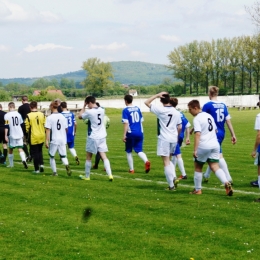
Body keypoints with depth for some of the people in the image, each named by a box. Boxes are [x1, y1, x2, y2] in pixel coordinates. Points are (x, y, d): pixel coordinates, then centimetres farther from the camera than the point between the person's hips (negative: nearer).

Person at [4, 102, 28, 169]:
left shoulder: (7, 115, -7)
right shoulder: (18, 114, 6)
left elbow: (6, 126, -11)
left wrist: (6, 135, -6)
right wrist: (22, 134, 24)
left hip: (11, 135, -3)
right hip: (19, 134, 3)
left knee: (10, 149, 12)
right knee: (20, 148, 0)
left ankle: (11, 164, 21)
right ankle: (24, 160, -25)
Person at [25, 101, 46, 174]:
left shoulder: (28, 116, -13)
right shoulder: (42, 115, -2)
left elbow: (27, 128, -10)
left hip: (33, 138, -4)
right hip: (41, 137, 4)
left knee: (34, 153, 6)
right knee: (40, 151, 23)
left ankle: (36, 169, 8)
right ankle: (41, 164, 6)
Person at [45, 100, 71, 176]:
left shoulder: (50, 117, -8)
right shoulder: (63, 117, 5)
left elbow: (48, 130, -11)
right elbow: (66, 129, 11)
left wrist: (46, 141, -8)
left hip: (54, 140, -3)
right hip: (62, 140, 3)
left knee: (52, 156, 13)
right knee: (63, 156, 9)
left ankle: (54, 172, 13)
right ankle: (67, 166, -20)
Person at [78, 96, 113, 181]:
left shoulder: (89, 112, -15)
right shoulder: (102, 110, 2)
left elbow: (80, 116, 1)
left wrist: (84, 106, 7)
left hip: (93, 137, -5)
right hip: (102, 137, 5)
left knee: (88, 157, 10)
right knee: (104, 156, 2)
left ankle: (87, 176, 18)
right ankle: (110, 174, -10)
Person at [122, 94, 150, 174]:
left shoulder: (125, 110, -8)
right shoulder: (137, 108, 9)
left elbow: (126, 123, -14)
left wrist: (124, 135, -12)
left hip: (131, 133, -4)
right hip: (139, 132, 4)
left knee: (129, 151, 12)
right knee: (139, 150, 9)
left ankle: (131, 169, 14)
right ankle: (146, 161, -20)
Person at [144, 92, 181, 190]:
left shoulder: (160, 110, -10)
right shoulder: (176, 112, 5)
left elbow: (147, 102, -4)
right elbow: (179, 127, 9)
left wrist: (157, 95, -4)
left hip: (164, 139, -5)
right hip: (173, 139, 5)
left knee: (166, 163, 0)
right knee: (168, 160, 23)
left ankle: (171, 185, -2)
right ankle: (174, 177, 4)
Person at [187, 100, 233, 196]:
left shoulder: (197, 119, -10)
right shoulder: (209, 116, 16)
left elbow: (197, 134, -20)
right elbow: (215, 130, 24)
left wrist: (195, 150, -23)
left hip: (203, 146, -7)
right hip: (215, 145, 7)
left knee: (198, 167, 11)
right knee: (215, 167, 3)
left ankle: (197, 190, 18)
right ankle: (226, 183, -19)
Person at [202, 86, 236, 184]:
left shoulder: (207, 105, -9)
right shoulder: (223, 105, 6)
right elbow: (228, 121, 4)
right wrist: (233, 135, 7)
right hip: (221, 133, 7)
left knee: (219, 156, -8)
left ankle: (228, 178, -15)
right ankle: (206, 176, 32)